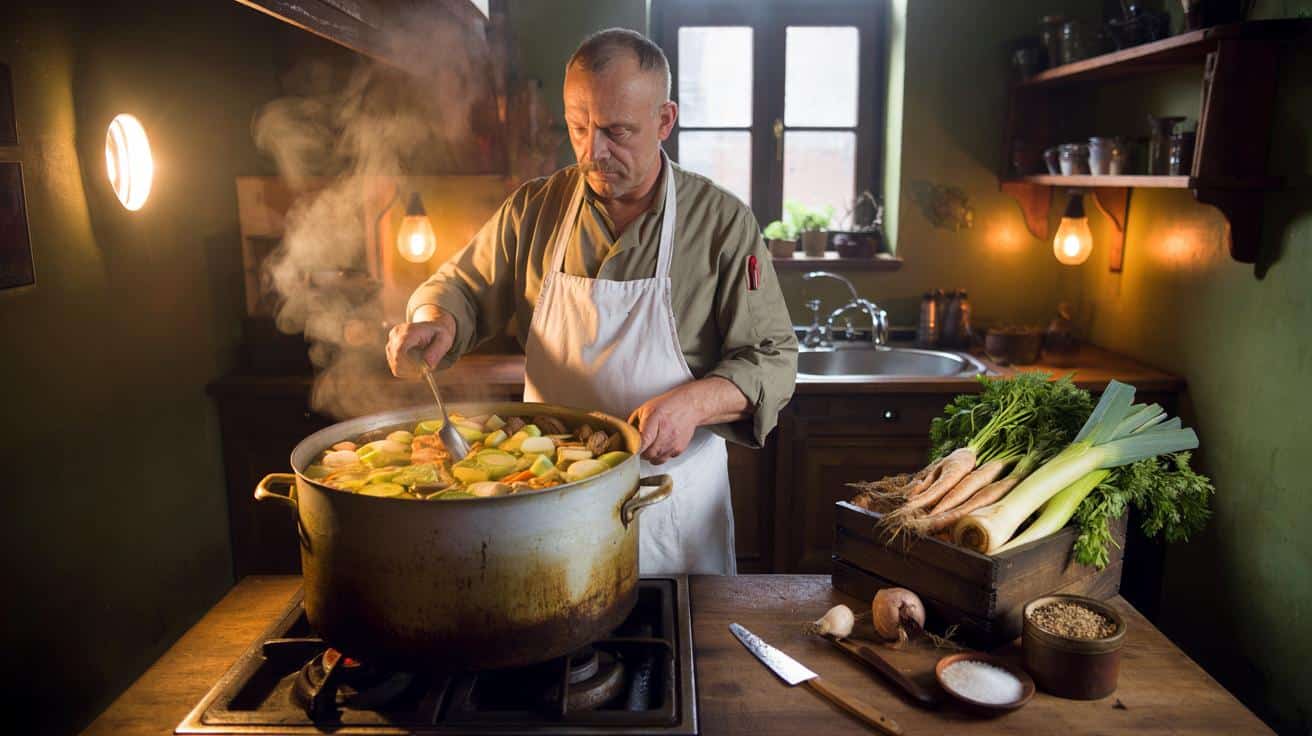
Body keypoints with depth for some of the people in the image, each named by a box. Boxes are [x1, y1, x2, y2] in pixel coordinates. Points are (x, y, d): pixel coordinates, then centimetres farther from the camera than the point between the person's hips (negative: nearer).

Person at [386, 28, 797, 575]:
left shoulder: (723, 222, -8)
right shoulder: (532, 209, 0)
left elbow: (773, 358, -8)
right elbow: (463, 288, 10)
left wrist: (695, 403, -26)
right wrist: (435, 321, -13)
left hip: (672, 484, -1)